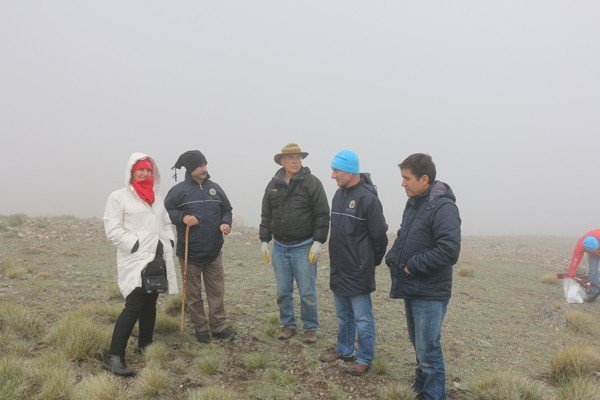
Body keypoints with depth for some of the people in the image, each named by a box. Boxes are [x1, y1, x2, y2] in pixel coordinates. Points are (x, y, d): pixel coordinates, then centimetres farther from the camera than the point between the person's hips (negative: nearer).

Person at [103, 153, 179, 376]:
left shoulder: (157, 198, 17)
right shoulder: (118, 197, -3)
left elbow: (166, 224, 24)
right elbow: (113, 230, -10)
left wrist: (169, 242, 8)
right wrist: (136, 246, -16)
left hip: (158, 260, 7)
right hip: (135, 261, -7)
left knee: (150, 303, 15)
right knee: (134, 306, -14)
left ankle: (145, 345, 30)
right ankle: (114, 357, -10)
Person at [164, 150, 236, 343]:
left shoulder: (214, 188, 7)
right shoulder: (179, 190, -5)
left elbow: (227, 210, 17)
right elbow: (165, 211, -2)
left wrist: (226, 223, -2)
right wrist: (182, 217, -18)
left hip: (214, 252, 3)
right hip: (190, 253, -3)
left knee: (217, 290, 8)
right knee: (194, 293, 8)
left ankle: (219, 326, 18)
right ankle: (200, 328, 21)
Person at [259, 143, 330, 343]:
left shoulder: (312, 182, -6)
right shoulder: (273, 185, 7)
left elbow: (322, 215, -8)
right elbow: (266, 215, 13)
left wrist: (318, 242, -12)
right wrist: (264, 241, 9)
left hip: (304, 247, -4)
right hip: (279, 247, 4)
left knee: (307, 291, 2)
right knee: (283, 291, 12)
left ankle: (310, 328, 19)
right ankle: (287, 324, 28)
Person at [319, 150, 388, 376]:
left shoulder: (367, 197, -18)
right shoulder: (339, 194, 8)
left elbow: (379, 235, -15)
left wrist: (373, 262, -3)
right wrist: (339, 258, 16)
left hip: (358, 271, -8)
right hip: (339, 268, 8)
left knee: (362, 319, 5)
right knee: (343, 315, 21)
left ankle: (365, 359, 19)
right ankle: (345, 350, 36)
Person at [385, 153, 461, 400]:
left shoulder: (443, 207, -19)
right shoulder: (413, 203, 9)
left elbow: (449, 250, -28)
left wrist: (413, 265, -20)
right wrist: (393, 257, 3)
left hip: (430, 294, -9)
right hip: (411, 289, 9)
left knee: (428, 350, -1)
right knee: (418, 344, 23)